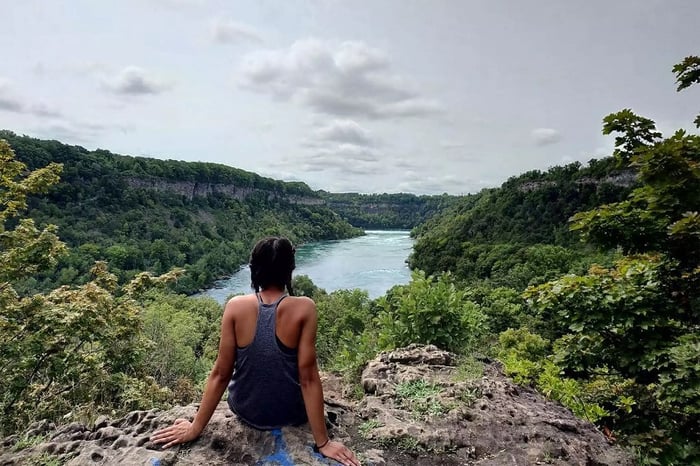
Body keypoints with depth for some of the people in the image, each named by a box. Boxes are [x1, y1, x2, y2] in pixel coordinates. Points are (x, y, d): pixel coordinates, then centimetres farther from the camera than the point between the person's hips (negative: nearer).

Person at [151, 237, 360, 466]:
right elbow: (308, 377, -21)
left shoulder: (235, 306, -17)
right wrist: (323, 442, -13)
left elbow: (220, 373, -13)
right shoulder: (304, 308, -22)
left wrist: (195, 428, -1)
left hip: (246, 411, 2)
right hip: (291, 415, -2)